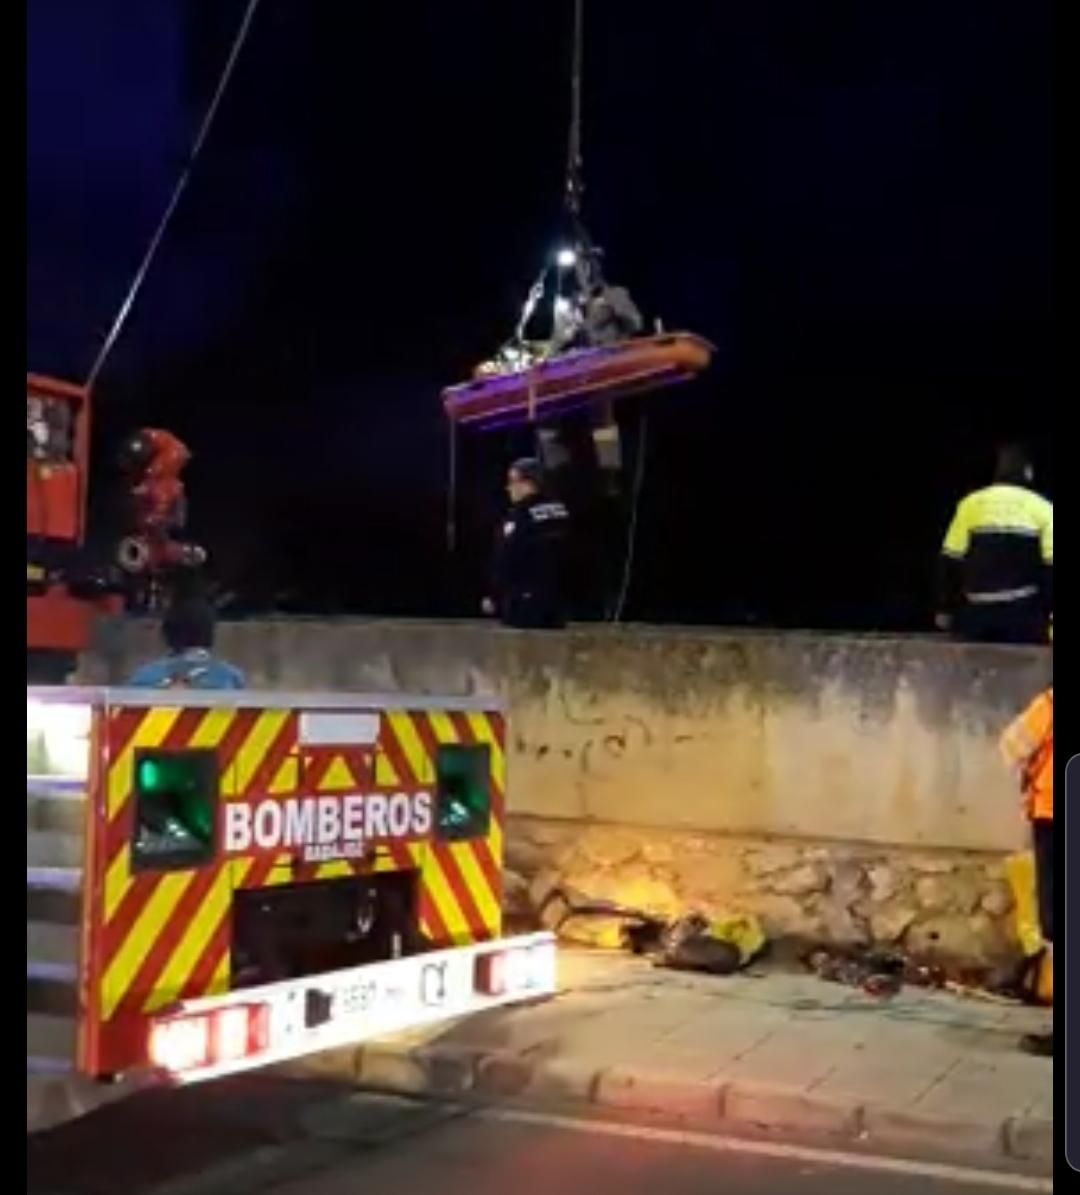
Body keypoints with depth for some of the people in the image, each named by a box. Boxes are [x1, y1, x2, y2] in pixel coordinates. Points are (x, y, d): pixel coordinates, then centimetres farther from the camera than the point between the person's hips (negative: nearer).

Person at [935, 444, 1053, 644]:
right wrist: (1050, 614, -1)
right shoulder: (1041, 508, 0)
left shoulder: (971, 504, 3)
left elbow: (951, 562, 2)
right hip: (1024, 614, -2)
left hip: (979, 612, 2)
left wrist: (945, 609, 10)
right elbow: (1050, 565, -4)